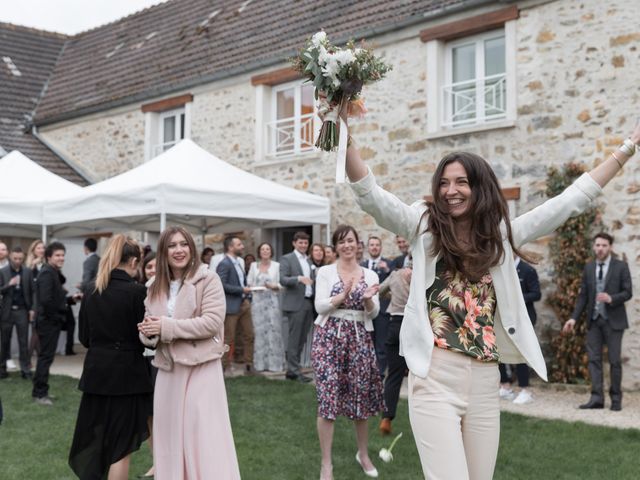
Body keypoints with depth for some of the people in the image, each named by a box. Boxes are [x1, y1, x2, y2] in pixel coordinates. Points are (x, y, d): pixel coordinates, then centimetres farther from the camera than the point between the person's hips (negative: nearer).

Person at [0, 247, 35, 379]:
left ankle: (25, 370, 3)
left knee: (23, 342, 1)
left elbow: (32, 291, 5)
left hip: (22, 310, 0)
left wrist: (32, 309, -1)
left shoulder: (28, 272, 3)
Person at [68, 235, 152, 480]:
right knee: (121, 447, 5)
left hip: (96, 370, 5)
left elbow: (83, 336, 7)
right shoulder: (136, 291, -14)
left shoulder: (90, 288, 2)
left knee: (93, 440, 17)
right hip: (126, 372, -5)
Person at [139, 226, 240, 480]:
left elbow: (212, 322, -16)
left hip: (202, 368, -5)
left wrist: (166, 326, -16)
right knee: (171, 437, 9)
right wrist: (148, 332, -9)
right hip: (168, 370, 6)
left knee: (205, 438, -7)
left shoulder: (208, 279, -6)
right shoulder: (156, 288, 12)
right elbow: (151, 332, 16)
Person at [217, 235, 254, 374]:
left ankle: (248, 365, 17)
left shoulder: (239, 262, 12)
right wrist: (242, 290, -17)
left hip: (244, 304, 8)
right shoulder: (224, 264, -13)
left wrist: (248, 297, 7)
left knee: (249, 335, 9)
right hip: (232, 306, -8)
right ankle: (222, 367, 9)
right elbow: (222, 285, -20)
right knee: (228, 338, -1)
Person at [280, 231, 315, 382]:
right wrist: (299, 278, -29)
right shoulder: (287, 259, -3)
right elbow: (282, 279, -15)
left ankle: (291, 370, 15)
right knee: (294, 339, -5)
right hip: (295, 304, -7)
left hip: (309, 303, 7)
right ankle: (295, 371, -2)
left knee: (302, 339, 9)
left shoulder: (309, 261, 17)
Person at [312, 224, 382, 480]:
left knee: (361, 396, 10)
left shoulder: (370, 275, 8)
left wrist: (368, 299, -16)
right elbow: (320, 306, -8)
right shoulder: (325, 272, 0)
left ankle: (363, 453, 31)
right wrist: (343, 296, -21)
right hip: (329, 336, -3)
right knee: (328, 397, -5)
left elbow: (374, 313, 4)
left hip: (359, 338, 3)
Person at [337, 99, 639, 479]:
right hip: (435, 377, -4)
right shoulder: (425, 226, 4)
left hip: (485, 381, 4)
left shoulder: (502, 234, 11)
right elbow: (369, 194, -9)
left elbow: (574, 199, 14)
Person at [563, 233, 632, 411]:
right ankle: (597, 398, -1)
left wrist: (611, 298, -23)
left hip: (613, 320, -3)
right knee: (594, 359, -1)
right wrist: (574, 318, 2)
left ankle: (616, 398, 11)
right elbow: (583, 295, 10)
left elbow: (628, 293, -5)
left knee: (614, 361, 1)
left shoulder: (621, 267, -2)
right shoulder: (589, 268, 8)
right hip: (594, 320, 3)